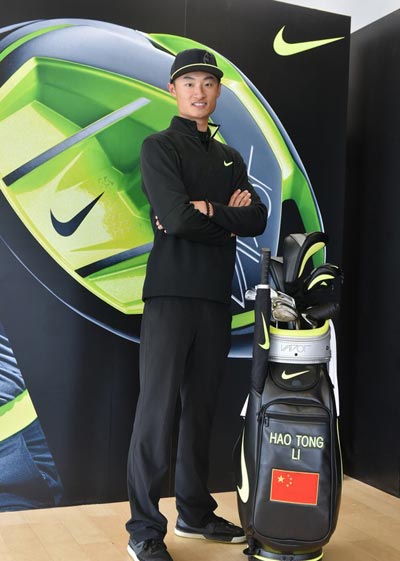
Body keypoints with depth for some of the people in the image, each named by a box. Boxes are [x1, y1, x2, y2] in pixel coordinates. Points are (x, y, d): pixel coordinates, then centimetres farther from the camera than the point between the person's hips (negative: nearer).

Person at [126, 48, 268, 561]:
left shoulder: (230, 157, 19)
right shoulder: (160, 147, 0)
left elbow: (257, 220, 3)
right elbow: (176, 217, -17)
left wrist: (205, 210, -10)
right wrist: (228, 219, -3)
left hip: (216, 297, 6)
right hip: (171, 293, -6)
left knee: (201, 408, 11)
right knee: (157, 411, -5)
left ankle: (195, 512, 24)